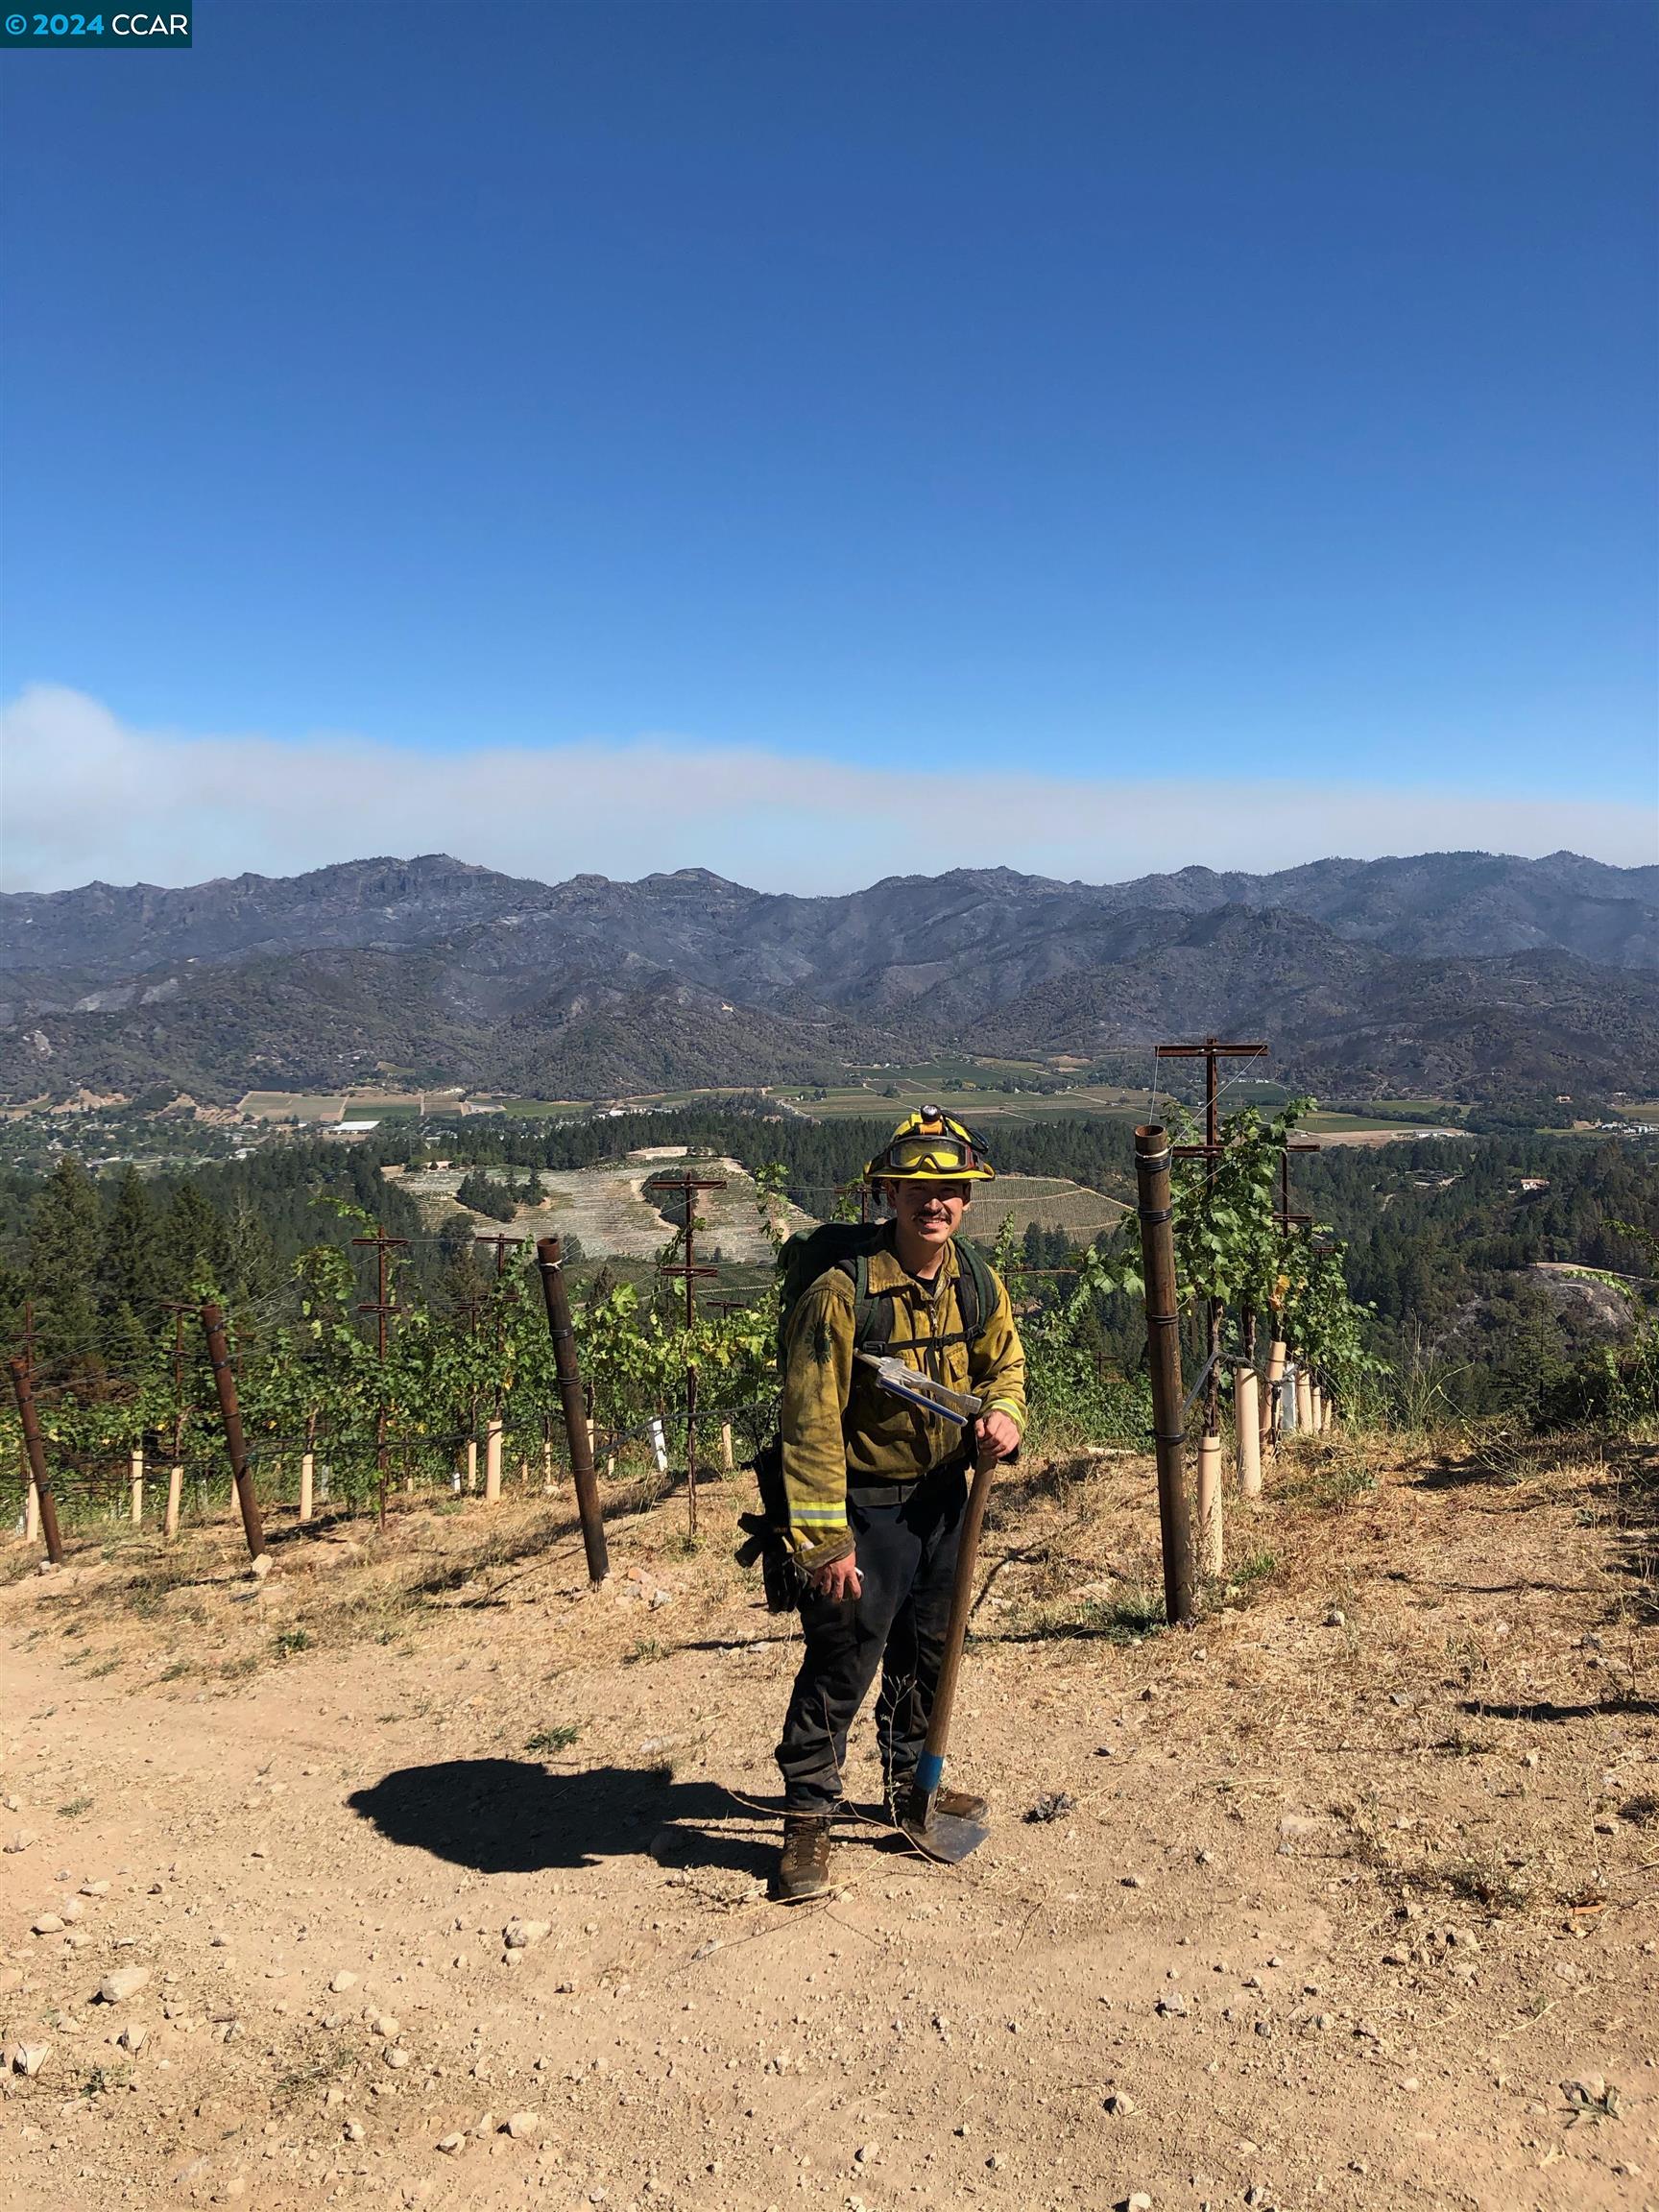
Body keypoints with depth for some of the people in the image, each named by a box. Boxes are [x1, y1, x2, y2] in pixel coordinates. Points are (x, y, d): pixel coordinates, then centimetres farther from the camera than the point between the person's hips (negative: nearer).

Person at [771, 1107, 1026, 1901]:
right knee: (841, 1663, -3)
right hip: (866, 1506, -6)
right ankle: (807, 1819, 15)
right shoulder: (842, 1292, -25)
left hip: (943, 1499, 7)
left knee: (928, 1653, 21)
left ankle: (913, 1783, 42)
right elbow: (811, 1424, -22)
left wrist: (1003, 1413, -9)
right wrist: (825, 1538, -22)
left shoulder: (978, 1284, -4)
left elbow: (1004, 1364, 14)